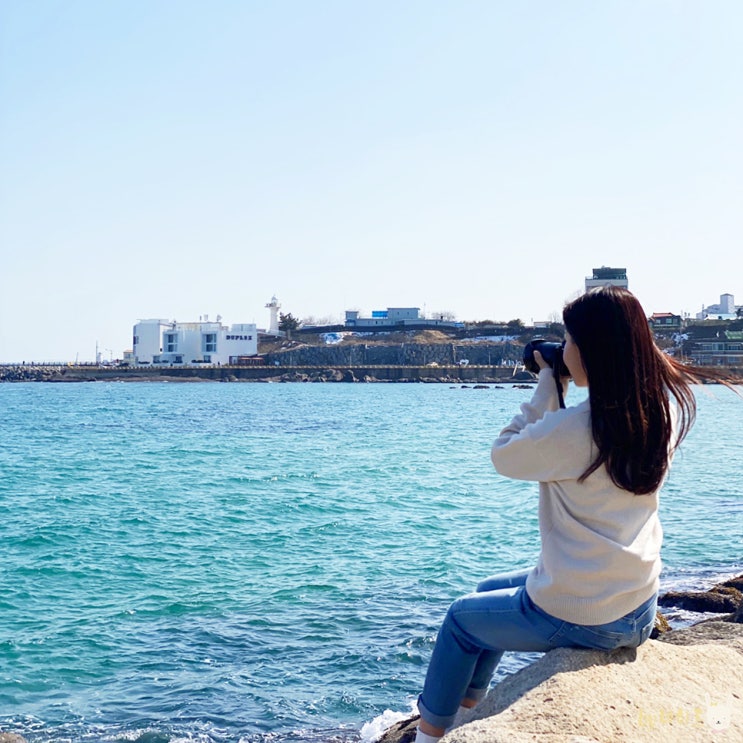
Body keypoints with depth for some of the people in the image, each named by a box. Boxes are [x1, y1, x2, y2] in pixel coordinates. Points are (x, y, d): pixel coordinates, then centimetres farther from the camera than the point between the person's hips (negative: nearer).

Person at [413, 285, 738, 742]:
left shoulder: (574, 428, -26)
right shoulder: (667, 409, -6)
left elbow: (505, 456, -10)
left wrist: (547, 386, -6)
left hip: (577, 617, -7)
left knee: (462, 618, 21)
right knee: (491, 592, 31)